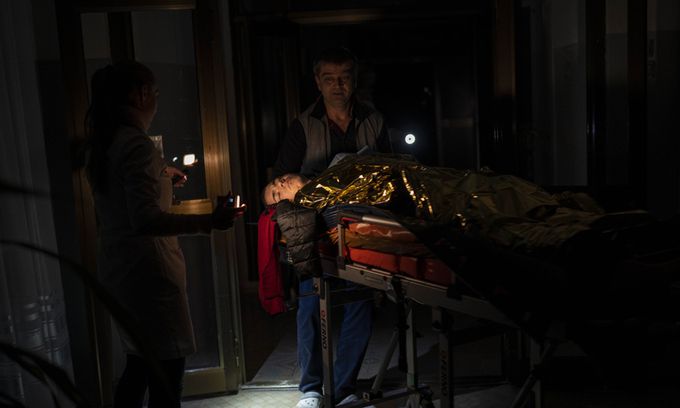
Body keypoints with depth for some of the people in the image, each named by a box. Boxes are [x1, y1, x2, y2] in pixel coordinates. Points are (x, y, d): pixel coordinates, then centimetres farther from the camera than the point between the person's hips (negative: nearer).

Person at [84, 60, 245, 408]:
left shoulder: (103, 144, 10)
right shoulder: (137, 145, -19)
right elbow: (145, 220, -29)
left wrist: (162, 177, 29)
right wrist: (208, 222, -30)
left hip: (116, 270, 10)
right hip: (147, 271, -10)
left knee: (138, 364, 21)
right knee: (166, 371, 0)